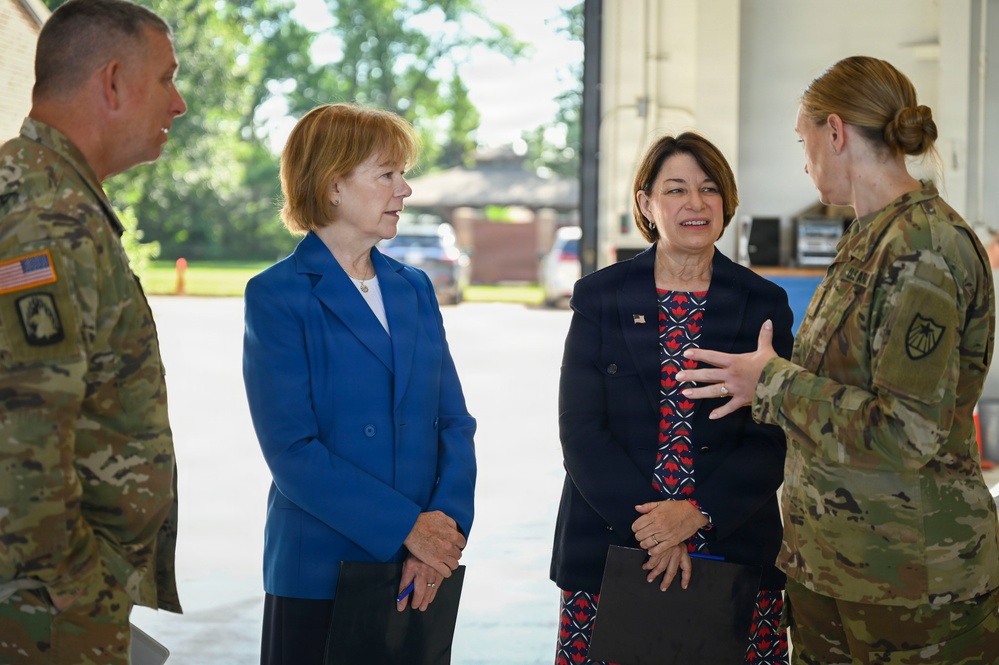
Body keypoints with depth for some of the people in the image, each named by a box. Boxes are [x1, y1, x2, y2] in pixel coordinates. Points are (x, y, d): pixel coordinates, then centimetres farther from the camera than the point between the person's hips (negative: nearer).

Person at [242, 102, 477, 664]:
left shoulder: (415, 289, 12)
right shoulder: (278, 297, -6)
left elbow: (455, 423, 7)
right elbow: (292, 451, -13)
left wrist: (445, 524, -9)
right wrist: (407, 528, -16)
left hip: (422, 576, 5)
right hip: (320, 572, -5)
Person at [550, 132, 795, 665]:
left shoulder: (764, 305, 5)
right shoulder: (600, 298, 4)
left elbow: (772, 441, 0)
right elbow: (582, 433, -2)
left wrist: (697, 514, -15)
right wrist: (649, 527, -12)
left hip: (734, 551, 0)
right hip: (609, 552, 0)